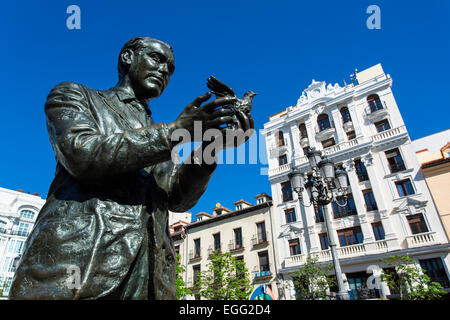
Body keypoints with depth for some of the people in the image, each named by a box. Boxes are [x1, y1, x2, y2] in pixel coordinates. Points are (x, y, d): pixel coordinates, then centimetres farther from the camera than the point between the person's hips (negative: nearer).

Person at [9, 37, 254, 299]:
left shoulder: (162, 139, 23)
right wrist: (176, 130, -11)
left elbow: (178, 199, 7)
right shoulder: (74, 95, 13)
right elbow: (82, 153, -9)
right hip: (75, 262, -3)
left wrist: (208, 149, -10)